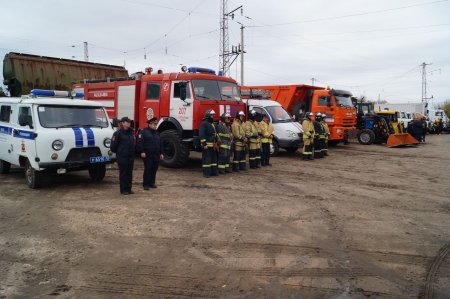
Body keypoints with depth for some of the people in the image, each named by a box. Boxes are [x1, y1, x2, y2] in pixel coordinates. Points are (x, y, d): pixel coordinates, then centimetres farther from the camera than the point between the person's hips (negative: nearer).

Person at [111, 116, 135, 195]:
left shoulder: (131, 132, 10)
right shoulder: (118, 133, -9)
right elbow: (113, 145, -8)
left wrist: (132, 152, 14)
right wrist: (118, 152, 4)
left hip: (131, 156, 6)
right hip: (122, 156, -6)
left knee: (129, 173, 10)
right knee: (123, 173, 0)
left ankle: (129, 189, 18)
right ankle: (123, 190, 7)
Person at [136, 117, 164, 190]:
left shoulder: (157, 133, 19)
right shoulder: (144, 132, -4)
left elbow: (160, 144, 23)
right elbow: (140, 142, -12)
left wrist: (161, 153, 19)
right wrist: (142, 152, -19)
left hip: (156, 155, 6)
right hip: (147, 155, -6)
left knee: (154, 169, 8)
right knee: (147, 169, -6)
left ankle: (152, 183, 19)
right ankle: (145, 184, 0)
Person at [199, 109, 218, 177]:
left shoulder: (212, 124, 20)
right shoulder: (204, 123, -10)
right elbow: (201, 134, -17)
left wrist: (215, 143, 22)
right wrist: (204, 144, -21)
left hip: (212, 145, 9)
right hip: (207, 145, -9)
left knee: (214, 158, 12)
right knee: (206, 159, -7)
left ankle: (213, 171, 19)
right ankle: (206, 173, -2)